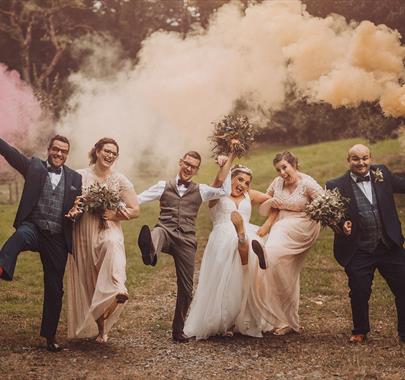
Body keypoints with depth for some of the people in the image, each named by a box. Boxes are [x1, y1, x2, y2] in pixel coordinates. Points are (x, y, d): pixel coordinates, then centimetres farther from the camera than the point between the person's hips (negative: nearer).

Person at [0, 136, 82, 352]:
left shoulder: (75, 179, 11)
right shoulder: (33, 167, 5)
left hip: (57, 238, 2)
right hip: (33, 228, -2)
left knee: (54, 289, 6)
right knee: (21, 235, -40)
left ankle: (50, 335, 19)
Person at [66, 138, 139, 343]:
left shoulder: (120, 180, 4)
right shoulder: (79, 176, 4)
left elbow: (135, 210, 4)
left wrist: (113, 215, -11)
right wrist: (72, 209, -15)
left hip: (108, 231, -1)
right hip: (82, 235, 2)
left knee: (113, 247, -38)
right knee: (87, 281, 4)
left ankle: (118, 290, -58)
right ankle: (99, 328, 18)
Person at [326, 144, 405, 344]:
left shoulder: (382, 174, 5)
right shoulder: (336, 186, -5)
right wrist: (340, 225, -23)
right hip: (358, 252, -2)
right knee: (359, 293, 5)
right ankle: (360, 331, 28)